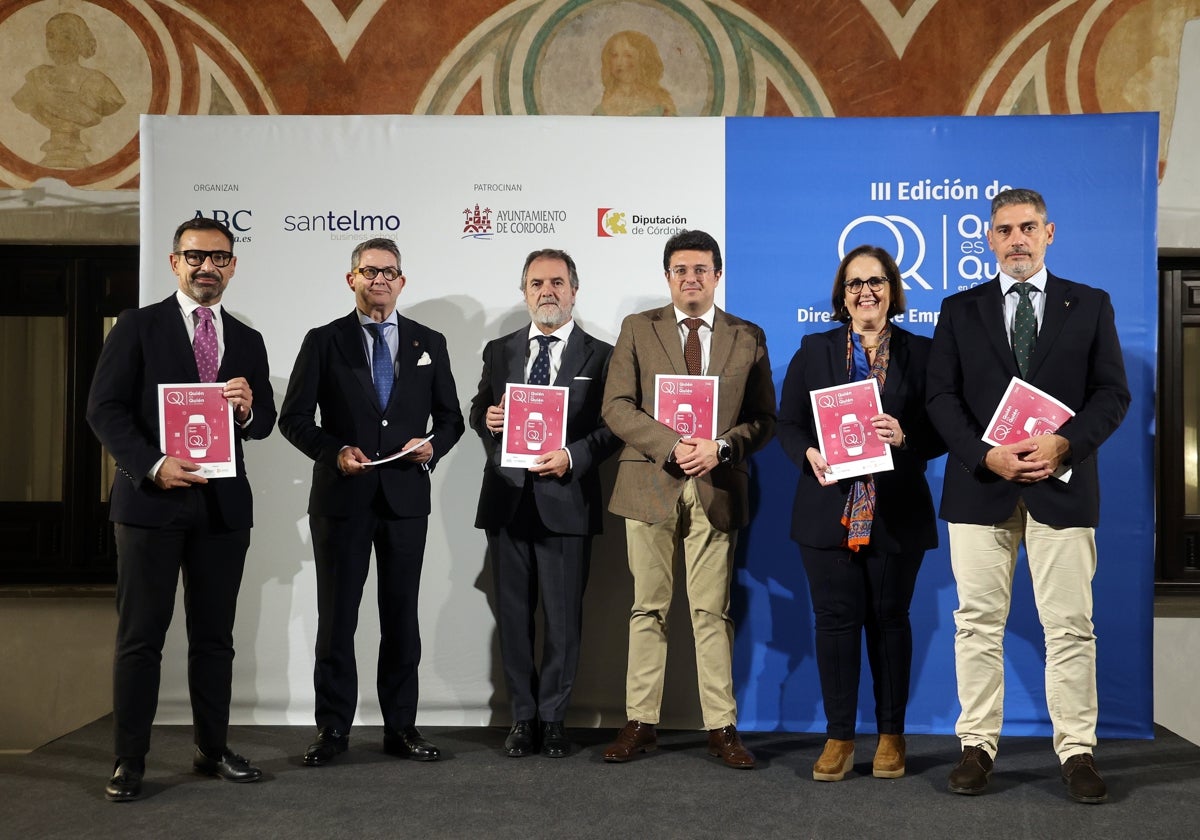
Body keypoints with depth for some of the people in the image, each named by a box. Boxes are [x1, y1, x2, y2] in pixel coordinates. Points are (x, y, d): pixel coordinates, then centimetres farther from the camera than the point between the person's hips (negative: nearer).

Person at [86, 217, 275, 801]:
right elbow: (104, 408, -5)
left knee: (215, 635, 9)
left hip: (223, 505, 4)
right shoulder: (137, 326, 2)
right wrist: (154, 464, -17)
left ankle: (212, 749, 20)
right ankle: (129, 761, 9)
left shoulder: (248, 341, 13)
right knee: (140, 635, 1)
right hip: (151, 498, -3)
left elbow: (265, 421, 11)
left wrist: (248, 409, -13)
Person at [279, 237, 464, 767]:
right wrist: (334, 451, -14)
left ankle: (400, 727, 15)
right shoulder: (324, 342, 5)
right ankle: (333, 729, 12)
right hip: (341, 497, -1)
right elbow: (294, 418, 2)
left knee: (401, 616, 7)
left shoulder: (429, 344, 10)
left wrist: (433, 445, -8)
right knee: (336, 617, 3)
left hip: (406, 498, 2)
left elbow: (450, 417, 13)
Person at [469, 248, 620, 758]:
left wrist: (571, 457, -16)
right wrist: (488, 420, -4)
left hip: (566, 500, -3)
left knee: (563, 617, 3)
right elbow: (477, 412, 19)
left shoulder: (600, 356, 3)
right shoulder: (499, 352, 13)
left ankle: (553, 719, 16)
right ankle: (523, 717, 20)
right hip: (507, 500, 3)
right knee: (514, 614, 8)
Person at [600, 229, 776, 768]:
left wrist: (720, 447, -11)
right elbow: (616, 406, -1)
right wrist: (670, 446, -13)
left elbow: (763, 419, 7)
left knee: (713, 612, 2)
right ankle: (640, 723, 13)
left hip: (716, 487, 0)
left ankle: (721, 728, 9)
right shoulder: (638, 329, 7)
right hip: (650, 483, 0)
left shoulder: (748, 338, 9)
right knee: (648, 609, 5)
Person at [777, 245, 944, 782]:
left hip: (896, 514, -1)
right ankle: (839, 737, 12)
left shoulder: (920, 353, 6)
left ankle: (891, 735, 19)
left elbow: (941, 430, 3)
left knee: (889, 618, 7)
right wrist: (809, 454, -13)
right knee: (836, 619, 2)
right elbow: (788, 423, 7)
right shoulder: (814, 350, 10)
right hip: (829, 510, 1)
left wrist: (904, 437, -17)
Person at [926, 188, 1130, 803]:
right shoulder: (960, 310, 10)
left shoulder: (1090, 306, 9)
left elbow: (1112, 393, 4)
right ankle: (977, 746, 12)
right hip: (980, 486, 1)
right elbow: (941, 395, 3)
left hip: (1062, 486, 0)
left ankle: (1077, 752, 10)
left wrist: (1065, 444, -13)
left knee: (1070, 626, 1)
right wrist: (986, 455, -12)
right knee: (978, 622, 4)